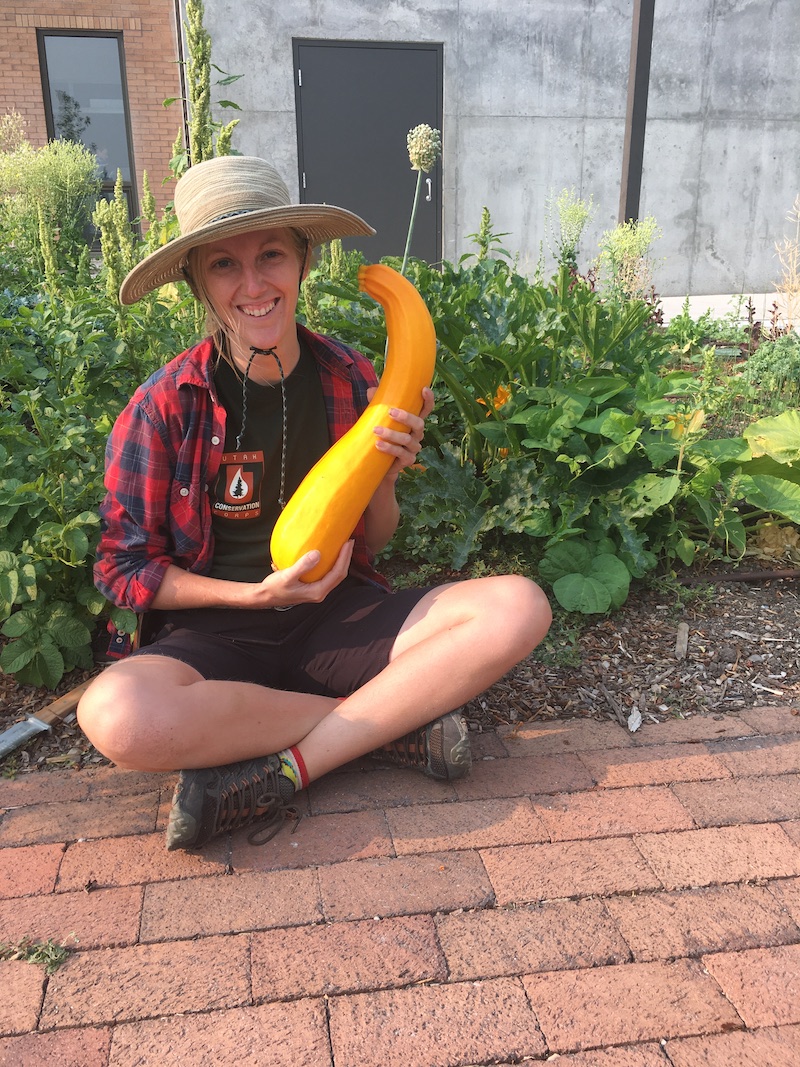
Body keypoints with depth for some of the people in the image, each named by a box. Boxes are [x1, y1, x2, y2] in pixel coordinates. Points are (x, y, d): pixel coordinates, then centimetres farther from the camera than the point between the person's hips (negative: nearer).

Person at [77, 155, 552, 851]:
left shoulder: (350, 381, -1)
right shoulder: (165, 405, -9)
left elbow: (373, 544, 9)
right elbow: (125, 568, -3)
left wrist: (385, 476, -13)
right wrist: (255, 595, -15)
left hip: (338, 613, 3)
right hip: (216, 629, -2)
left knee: (520, 607, -20)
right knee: (116, 716, -35)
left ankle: (280, 771, -21)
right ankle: (394, 719, -17)